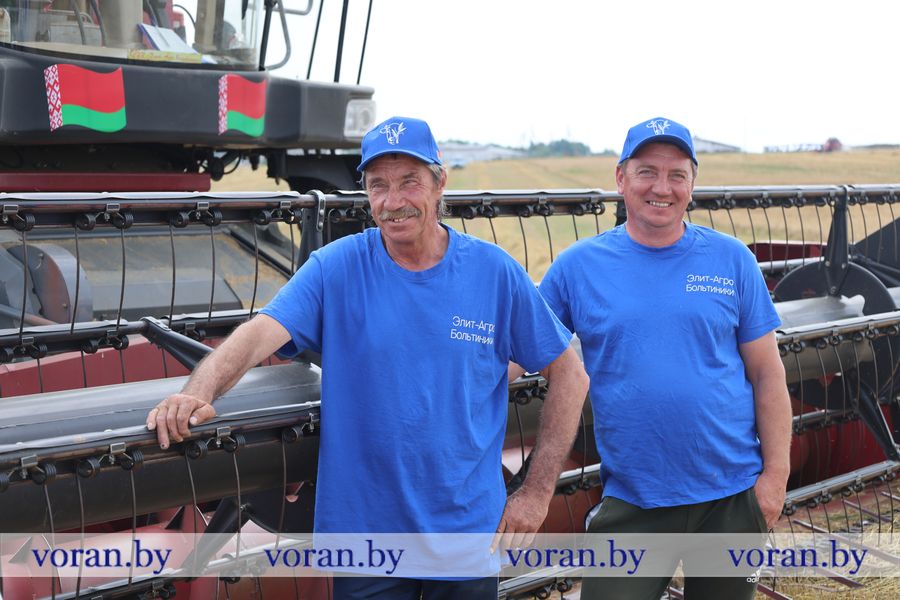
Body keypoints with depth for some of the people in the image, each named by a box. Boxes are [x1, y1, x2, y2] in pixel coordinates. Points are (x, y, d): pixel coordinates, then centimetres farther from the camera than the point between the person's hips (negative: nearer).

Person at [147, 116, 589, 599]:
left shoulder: (495, 272, -4)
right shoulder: (336, 268, -6)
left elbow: (569, 376, 1)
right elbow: (259, 333, -19)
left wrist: (538, 491, -3)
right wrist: (198, 395, -39)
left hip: (469, 526, 1)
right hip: (363, 529, -1)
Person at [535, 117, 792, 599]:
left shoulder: (731, 260, 0)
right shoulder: (578, 265, -2)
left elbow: (767, 372, 2)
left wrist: (775, 472, -3)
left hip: (731, 493, 1)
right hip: (631, 500, -1)